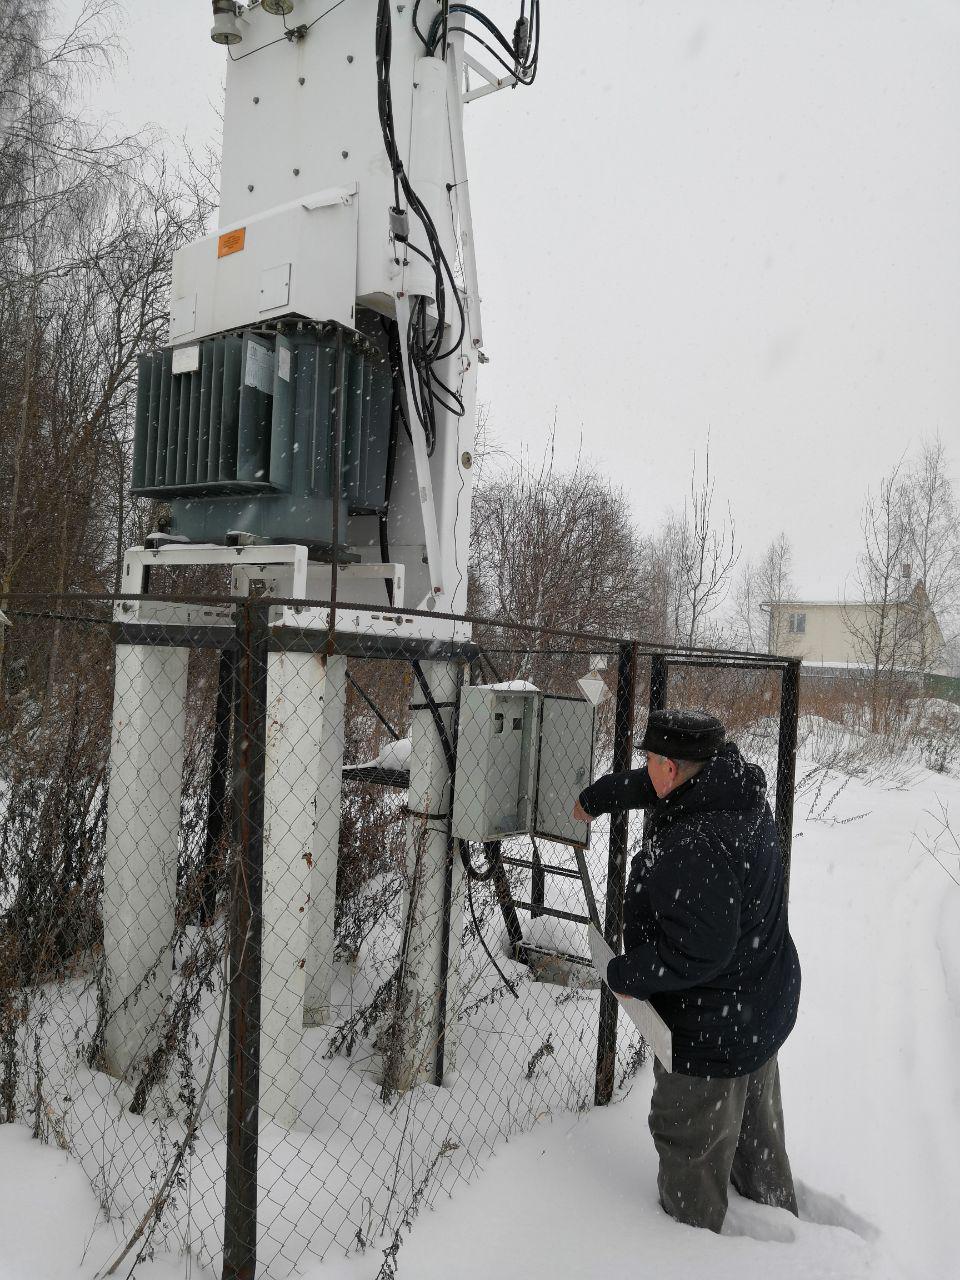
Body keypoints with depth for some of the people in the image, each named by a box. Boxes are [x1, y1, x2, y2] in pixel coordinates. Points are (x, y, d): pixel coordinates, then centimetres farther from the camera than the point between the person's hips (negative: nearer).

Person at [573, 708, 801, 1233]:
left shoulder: (692, 848, -35)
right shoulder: (738, 787, -6)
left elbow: (696, 951, -34)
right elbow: (652, 788, 11)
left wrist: (625, 975, -17)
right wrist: (594, 798, 25)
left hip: (712, 1031, -10)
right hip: (762, 1009, 10)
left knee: (692, 1142, 13)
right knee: (756, 1128, 30)